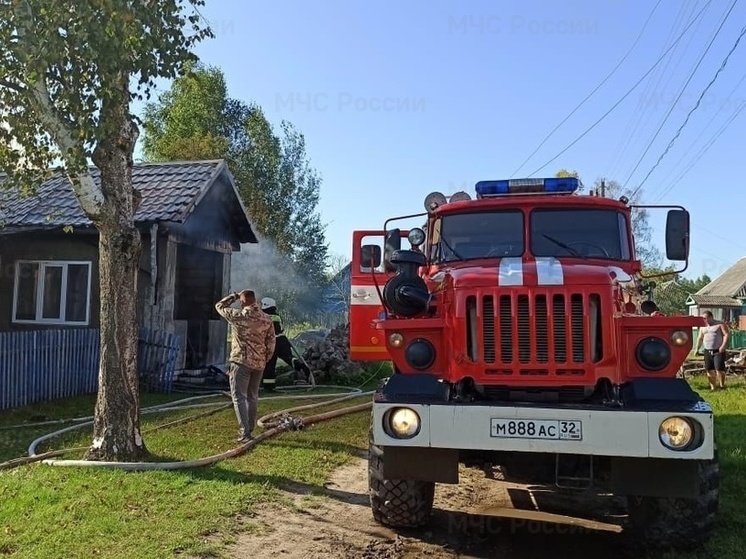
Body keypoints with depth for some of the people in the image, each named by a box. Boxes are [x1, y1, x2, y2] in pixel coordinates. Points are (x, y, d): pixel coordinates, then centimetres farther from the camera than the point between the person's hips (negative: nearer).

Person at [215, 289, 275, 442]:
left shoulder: (238, 315, -10)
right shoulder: (266, 319, 4)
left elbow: (219, 306, 7)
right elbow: (271, 343, 6)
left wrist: (233, 297, 18)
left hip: (241, 361, -5)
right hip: (259, 363, 5)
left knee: (239, 397, -2)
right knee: (252, 397, 15)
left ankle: (245, 432, -9)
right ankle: (249, 430, 23)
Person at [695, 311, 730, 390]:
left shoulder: (720, 324, -2)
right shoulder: (702, 327, 15)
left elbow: (726, 335, -10)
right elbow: (700, 338, 21)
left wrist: (723, 346, -21)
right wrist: (697, 348, 13)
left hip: (718, 351, -5)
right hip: (708, 351, 6)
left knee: (719, 368, -12)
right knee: (709, 369, 3)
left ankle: (722, 386, 1)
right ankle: (713, 387, 13)